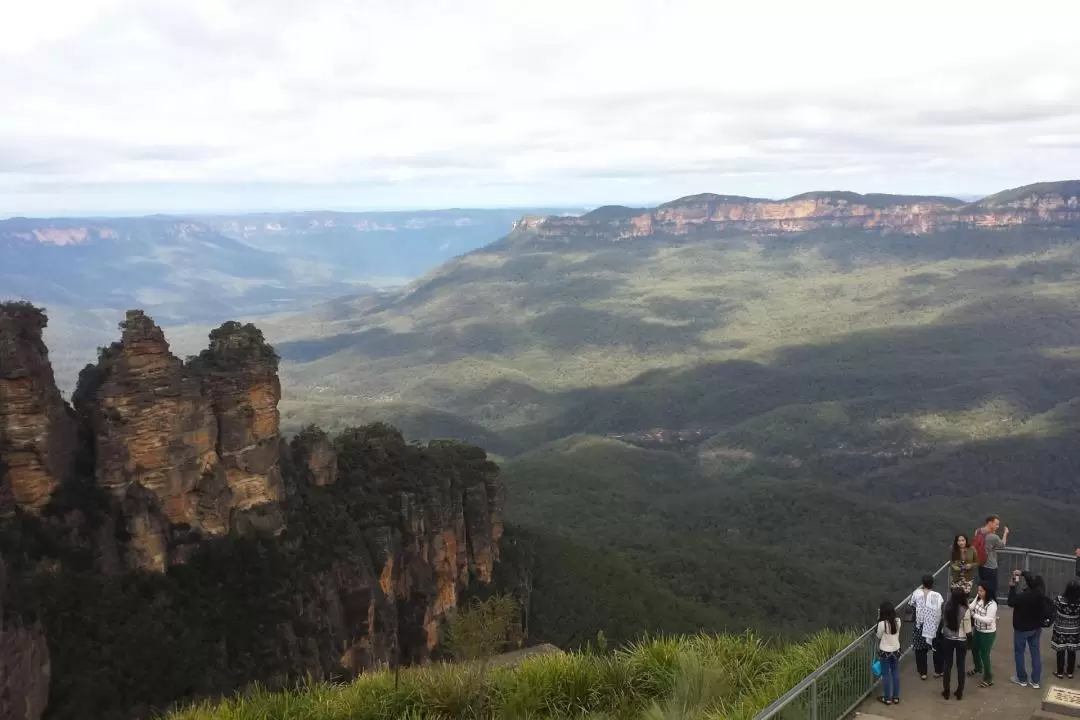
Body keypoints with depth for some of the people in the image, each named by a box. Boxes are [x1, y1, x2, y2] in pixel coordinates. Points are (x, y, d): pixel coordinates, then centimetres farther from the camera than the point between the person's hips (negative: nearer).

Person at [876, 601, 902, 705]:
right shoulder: (898, 621, -9)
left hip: (885, 652, -4)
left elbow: (879, 637, -11)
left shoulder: (882, 623, -23)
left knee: (886, 675, 8)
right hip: (896, 651, 4)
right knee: (895, 674, 15)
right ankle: (896, 697, 25)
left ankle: (887, 698, 17)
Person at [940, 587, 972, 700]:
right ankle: (959, 693, 21)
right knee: (960, 666, 12)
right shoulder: (965, 610, -19)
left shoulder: (946, 607, -9)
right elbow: (967, 630, -13)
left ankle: (946, 692, 21)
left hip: (947, 639, 3)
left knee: (947, 665, 13)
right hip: (961, 641, -3)